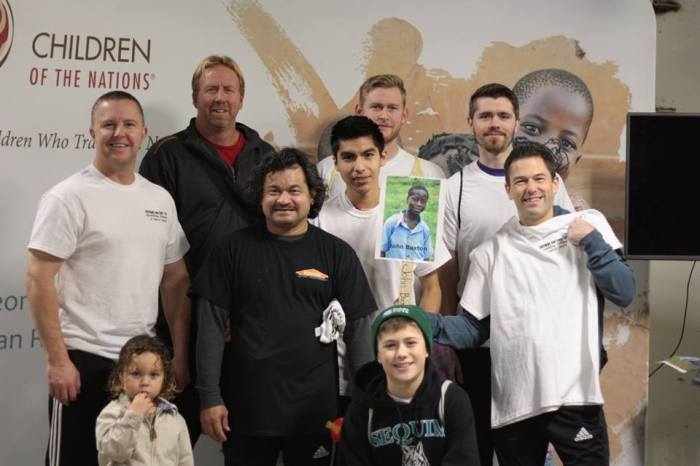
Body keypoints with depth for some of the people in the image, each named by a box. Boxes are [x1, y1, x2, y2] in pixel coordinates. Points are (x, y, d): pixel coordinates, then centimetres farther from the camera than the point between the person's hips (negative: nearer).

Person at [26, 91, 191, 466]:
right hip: (84, 358, -6)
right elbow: (38, 280, -12)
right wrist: (58, 360, -16)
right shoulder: (68, 198, -9)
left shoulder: (161, 199, 9)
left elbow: (175, 281, 13)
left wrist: (181, 355, 10)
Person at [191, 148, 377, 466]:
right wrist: (210, 398, -5)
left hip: (315, 410, 0)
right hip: (246, 408, 0)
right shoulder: (234, 249, 1)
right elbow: (212, 324, 0)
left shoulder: (337, 253, 2)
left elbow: (358, 329, 2)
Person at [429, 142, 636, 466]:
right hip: (512, 404, 2)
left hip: (573, 397, -2)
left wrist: (592, 243, -9)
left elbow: (624, 293, 0)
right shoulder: (491, 251, 9)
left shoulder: (588, 225, 6)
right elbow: (474, 329, 6)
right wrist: (424, 323, -10)